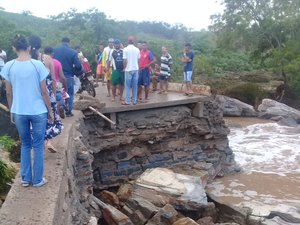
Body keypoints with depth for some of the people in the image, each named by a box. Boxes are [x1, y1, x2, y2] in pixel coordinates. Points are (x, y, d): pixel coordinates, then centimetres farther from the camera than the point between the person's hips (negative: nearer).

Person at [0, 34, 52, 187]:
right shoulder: (37, 65, -10)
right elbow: (44, 91, -6)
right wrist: (49, 110, 5)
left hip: (19, 112, 2)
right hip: (38, 111, -2)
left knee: (25, 144, 19)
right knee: (38, 145, 10)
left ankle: (25, 178, 24)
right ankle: (37, 180, 18)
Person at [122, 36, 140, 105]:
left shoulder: (125, 49, -9)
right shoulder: (137, 49, 3)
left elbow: (125, 60, -11)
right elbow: (138, 60, 7)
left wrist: (124, 68, 3)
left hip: (128, 69, -4)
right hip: (136, 69, 4)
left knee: (128, 86, 3)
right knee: (135, 86, 8)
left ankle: (127, 101, 4)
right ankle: (134, 101, 12)